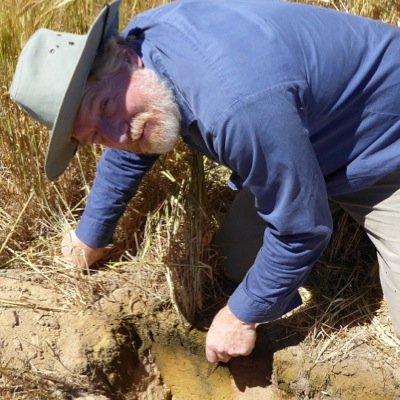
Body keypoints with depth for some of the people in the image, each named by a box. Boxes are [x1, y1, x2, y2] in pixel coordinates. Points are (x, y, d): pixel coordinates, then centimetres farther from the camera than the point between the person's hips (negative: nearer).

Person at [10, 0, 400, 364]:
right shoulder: (137, 39, -14)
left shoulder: (236, 104, -43)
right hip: (315, 137, 7)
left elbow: (301, 230, -29)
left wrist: (241, 316, -13)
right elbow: (127, 153, 6)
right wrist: (90, 237, 18)